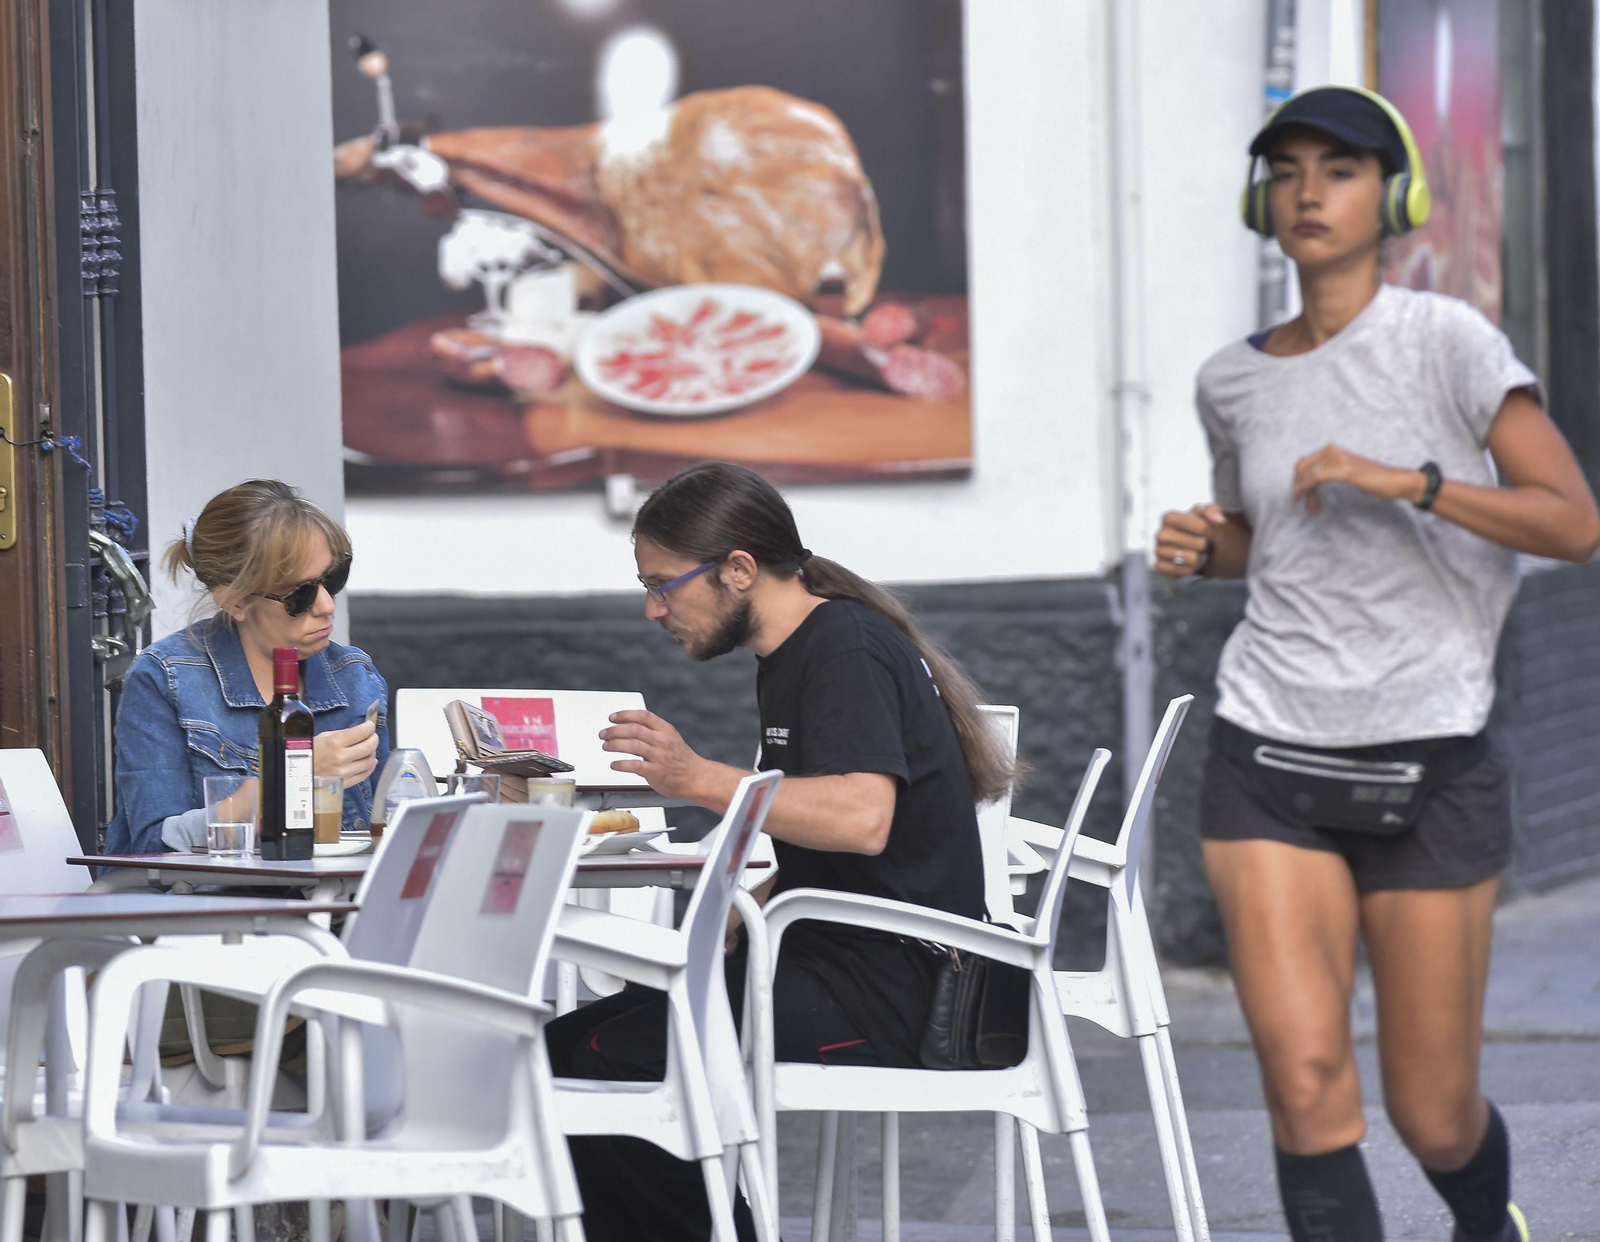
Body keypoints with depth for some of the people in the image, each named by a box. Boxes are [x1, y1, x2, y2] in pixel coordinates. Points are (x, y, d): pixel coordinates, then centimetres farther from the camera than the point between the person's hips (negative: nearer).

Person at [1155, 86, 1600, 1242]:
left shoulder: (1447, 341, -7)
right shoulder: (1233, 381, 8)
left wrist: (1404, 481, -24)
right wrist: (1201, 546, 5)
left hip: (1431, 767, -3)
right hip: (1270, 761, 3)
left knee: (1434, 1116, 6)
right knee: (1305, 1079, -14)